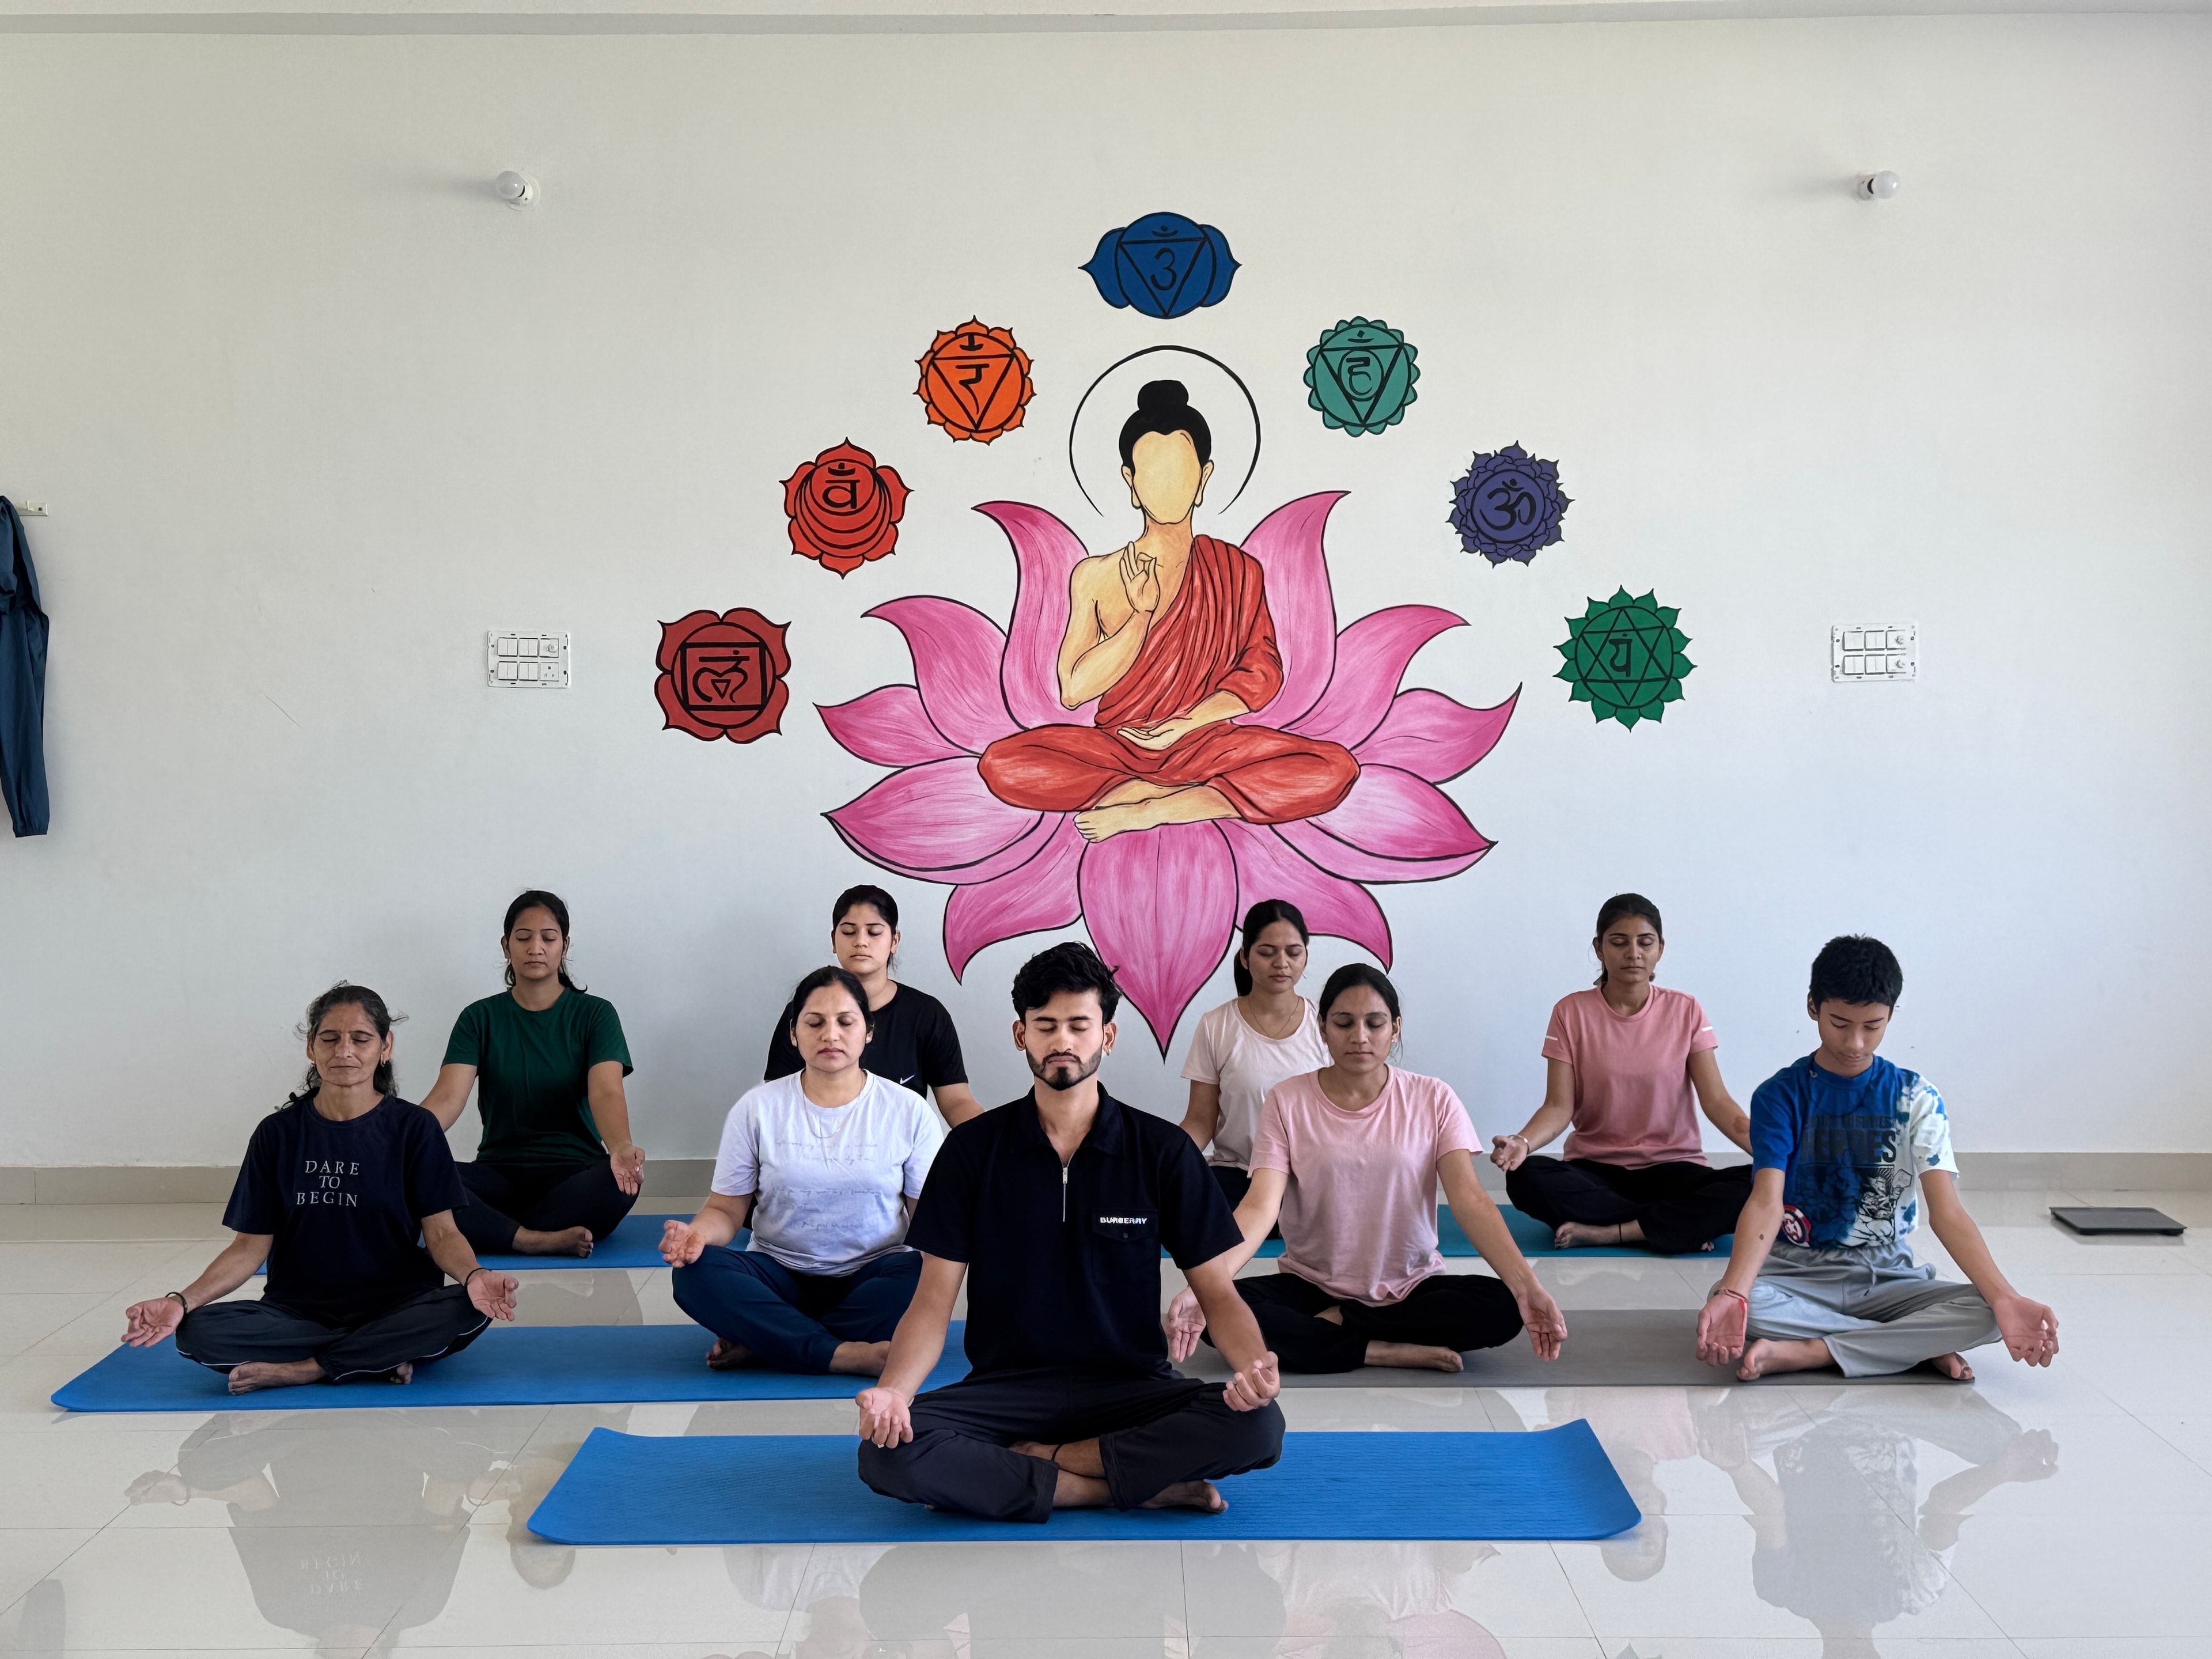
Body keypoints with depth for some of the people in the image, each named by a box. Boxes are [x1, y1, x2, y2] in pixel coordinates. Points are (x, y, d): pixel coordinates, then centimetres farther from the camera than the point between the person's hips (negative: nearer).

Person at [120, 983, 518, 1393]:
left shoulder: (414, 1127, 0)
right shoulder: (278, 1133, 5)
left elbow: (441, 1232, -6)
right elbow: (252, 1244, 3)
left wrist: (473, 1276, -28)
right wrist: (182, 1301, -14)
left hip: (395, 1307, -1)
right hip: (297, 1310, 2)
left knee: (467, 1312, -33)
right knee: (196, 1333, -26)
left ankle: (304, 1369, -21)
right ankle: (385, 1358, -22)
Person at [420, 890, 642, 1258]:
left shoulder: (595, 1014, 2)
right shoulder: (481, 1018, 7)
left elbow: (606, 1093, -15)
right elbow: (448, 1096, -9)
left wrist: (622, 1146, -38)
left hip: (574, 1174, -1)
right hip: (501, 1174, 1)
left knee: (621, 1179, -37)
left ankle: (493, 1232, -23)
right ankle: (539, 1240, -30)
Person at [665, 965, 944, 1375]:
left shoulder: (909, 1111, 2)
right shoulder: (757, 1109, 4)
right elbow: (727, 1209, 4)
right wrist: (697, 1233, -20)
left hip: (869, 1278, 0)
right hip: (780, 1277, 1)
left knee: (928, 1275, -34)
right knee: (695, 1271, -28)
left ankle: (759, 1344, -26)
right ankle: (846, 1356, -32)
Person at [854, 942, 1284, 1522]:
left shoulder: (1162, 1150, 1)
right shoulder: (974, 1148, 2)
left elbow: (1217, 1291, 1)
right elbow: (934, 1299, -1)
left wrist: (1254, 1365, -22)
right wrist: (894, 1389, -21)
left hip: (1131, 1387, 0)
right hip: (1007, 1386, 1)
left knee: (1258, 1425, -29)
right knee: (887, 1452, -30)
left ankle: (1046, 1459, -16)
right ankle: (1145, 1484, -20)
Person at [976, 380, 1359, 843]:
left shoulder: (1236, 571, 1)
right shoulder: (1097, 576, 0)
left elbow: (1261, 673, 3)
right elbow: (1074, 689, -5)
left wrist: (1188, 722, -11)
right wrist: (1140, 615, -15)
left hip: (1205, 744, 0)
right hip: (1115, 744, 0)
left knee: (1334, 770, -27)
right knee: (1002, 764, -30)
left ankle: (1146, 810, -23)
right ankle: (1202, 798, -21)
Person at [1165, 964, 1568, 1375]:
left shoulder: (1433, 1099, -2)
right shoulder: (1288, 1102, -4)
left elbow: (1469, 1199, -14)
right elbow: (1260, 1207, -16)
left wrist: (1527, 1286, -30)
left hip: (1412, 1287, 1)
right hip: (1311, 1286, -1)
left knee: (1502, 1308, -28)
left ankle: (1333, 1324, -13)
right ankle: (1389, 1351, -19)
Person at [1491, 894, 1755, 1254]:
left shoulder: (1685, 1011, 3)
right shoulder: (1572, 1013, 1)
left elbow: (1716, 1101, -4)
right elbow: (1559, 1106, -6)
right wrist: (1522, 1141, -27)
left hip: (1672, 1169, 0)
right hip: (1594, 1169, 0)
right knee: (1526, 1178, -33)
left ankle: (1606, 1232, -25)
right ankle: (1685, 1227, -22)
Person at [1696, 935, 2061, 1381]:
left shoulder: (1916, 1098, 1)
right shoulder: (1780, 1096, -3)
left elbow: (1947, 1212, -9)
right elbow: (1767, 1203, -16)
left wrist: (2006, 1298, -27)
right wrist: (1731, 1295, -36)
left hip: (1887, 1277, 2)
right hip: (1798, 1273, -1)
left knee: (1984, 1313, -27)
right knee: (1733, 1303, -35)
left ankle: (1806, 1352, -24)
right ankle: (1923, 1344, -22)